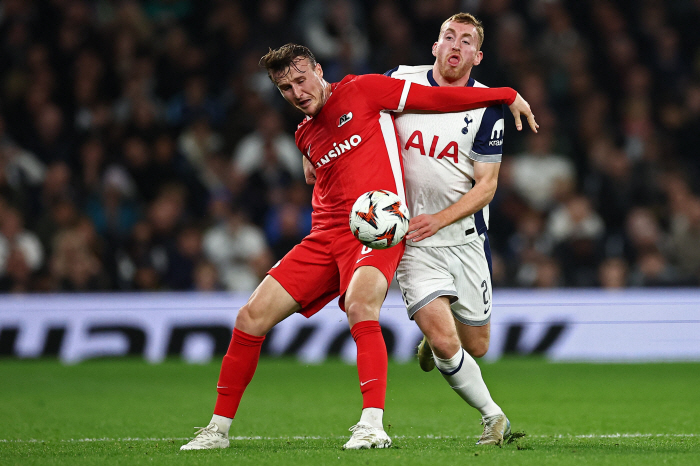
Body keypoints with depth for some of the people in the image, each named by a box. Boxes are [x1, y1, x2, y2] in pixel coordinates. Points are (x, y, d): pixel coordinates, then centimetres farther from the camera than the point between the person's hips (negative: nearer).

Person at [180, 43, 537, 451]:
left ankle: (373, 425, -39)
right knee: (252, 317, -2)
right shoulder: (305, 136, 19)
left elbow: (437, 98, 2)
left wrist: (507, 95, 2)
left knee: (359, 305, -36)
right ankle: (219, 428, 11)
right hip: (326, 235, 6)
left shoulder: (363, 90, 1)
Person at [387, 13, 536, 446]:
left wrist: (437, 220, -19)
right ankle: (493, 417, 4)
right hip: (411, 241, -1)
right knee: (444, 343, -16)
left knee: (476, 347, 10)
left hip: (465, 237, 1)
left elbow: (487, 186, -7)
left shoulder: (487, 108, -7)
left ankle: (434, 341, 45)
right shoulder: (399, 81, -5)